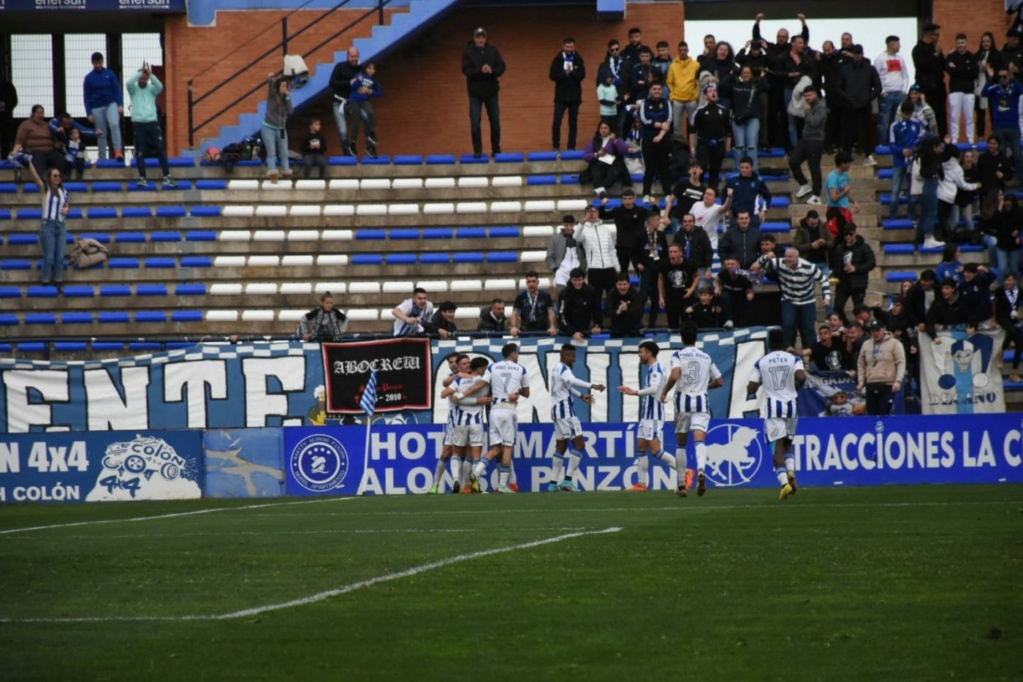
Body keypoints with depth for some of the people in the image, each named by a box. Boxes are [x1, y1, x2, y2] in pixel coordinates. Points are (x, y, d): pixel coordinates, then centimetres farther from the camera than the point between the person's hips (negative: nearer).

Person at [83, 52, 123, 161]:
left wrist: (120, 105, -9)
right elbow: (86, 97, 5)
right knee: (101, 134, 4)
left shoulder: (110, 74, 3)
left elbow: (117, 90, 3)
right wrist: (89, 114, 0)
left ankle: (118, 151, -31)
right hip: (97, 108, 1)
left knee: (114, 124, -26)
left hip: (111, 104, -1)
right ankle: (102, 158, 14)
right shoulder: (89, 78, 3)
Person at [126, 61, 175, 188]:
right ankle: (142, 178, 4)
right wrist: (141, 72, -18)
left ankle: (167, 177, 1)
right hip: (138, 123, -1)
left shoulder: (151, 89, 8)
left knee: (161, 149, -1)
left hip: (152, 122, 1)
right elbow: (129, 83, -17)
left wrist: (150, 74, -21)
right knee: (140, 152, 0)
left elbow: (160, 86, -14)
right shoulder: (134, 89, 5)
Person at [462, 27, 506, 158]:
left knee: (495, 122, 9)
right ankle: (477, 151, 5)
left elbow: (501, 67, -2)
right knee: (475, 123, -4)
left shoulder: (493, 51, 1)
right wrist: (481, 71, -30)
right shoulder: (468, 53, -6)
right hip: (475, 93, -2)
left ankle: (496, 150, 21)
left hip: (491, 92, 2)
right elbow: (466, 70, -15)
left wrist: (492, 71, -23)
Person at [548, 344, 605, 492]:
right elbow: (572, 381, -36)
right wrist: (592, 386, -45)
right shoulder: (564, 369, -14)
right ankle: (568, 479, -18)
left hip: (557, 409, 10)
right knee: (579, 444, -11)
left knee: (561, 446, 15)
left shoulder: (558, 368, 16)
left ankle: (554, 482, 15)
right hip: (565, 409, -10)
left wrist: (581, 395, 37)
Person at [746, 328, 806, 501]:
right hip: (791, 404, 2)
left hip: (772, 406, -2)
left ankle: (784, 481, -20)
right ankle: (791, 471, -5)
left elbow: (751, 389, -1)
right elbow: (801, 377, -17)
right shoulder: (794, 359, 2)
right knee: (788, 443, 20)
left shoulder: (761, 363, 2)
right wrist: (796, 387, 4)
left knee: (778, 446, -4)